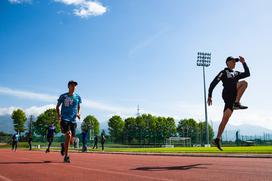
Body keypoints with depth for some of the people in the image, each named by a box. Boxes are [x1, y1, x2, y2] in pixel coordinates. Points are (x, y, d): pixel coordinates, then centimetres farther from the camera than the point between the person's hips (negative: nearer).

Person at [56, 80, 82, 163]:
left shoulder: (78, 97, 10)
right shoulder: (63, 96, 3)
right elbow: (57, 107, 12)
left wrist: (78, 113, 7)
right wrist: (58, 115, -2)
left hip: (73, 120, 4)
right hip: (64, 119, -3)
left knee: (71, 141, 3)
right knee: (68, 135, -24)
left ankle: (63, 145, 38)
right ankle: (66, 156, -10)